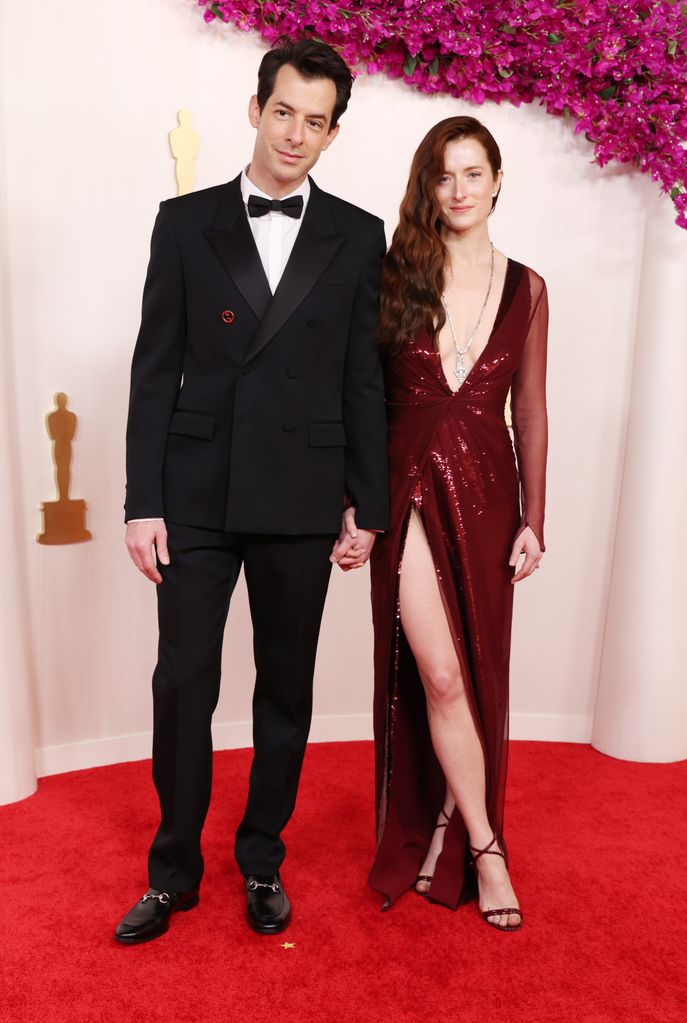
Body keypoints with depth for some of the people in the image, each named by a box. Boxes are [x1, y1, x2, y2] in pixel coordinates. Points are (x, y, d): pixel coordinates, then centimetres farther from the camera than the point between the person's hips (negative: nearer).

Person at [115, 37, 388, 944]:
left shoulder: (358, 237, 6)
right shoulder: (186, 221, 5)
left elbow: (364, 380, 5)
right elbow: (154, 370, 1)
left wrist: (367, 506, 2)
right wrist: (144, 502, -4)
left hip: (300, 499, 1)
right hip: (196, 495, 0)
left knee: (287, 690, 11)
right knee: (182, 687, 5)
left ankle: (263, 860, 33)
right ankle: (175, 871, 27)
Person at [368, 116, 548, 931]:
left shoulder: (525, 289, 7)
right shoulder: (393, 276, 2)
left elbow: (530, 413, 7)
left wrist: (533, 519, 4)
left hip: (485, 493, 2)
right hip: (410, 490, -2)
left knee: (477, 673, 10)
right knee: (439, 676, -6)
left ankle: (445, 828, 32)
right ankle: (484, 848, 14)